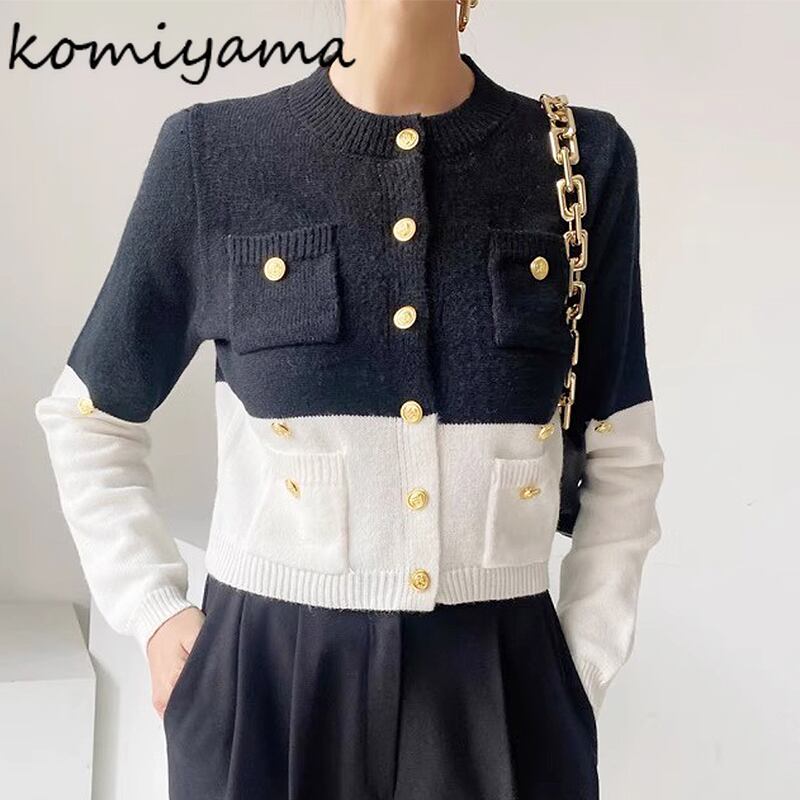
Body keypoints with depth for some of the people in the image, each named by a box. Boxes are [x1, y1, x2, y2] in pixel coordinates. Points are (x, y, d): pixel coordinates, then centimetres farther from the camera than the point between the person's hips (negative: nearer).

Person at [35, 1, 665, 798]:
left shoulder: (585, 157, -1)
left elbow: (623, 457, 5)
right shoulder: (212, 152, -3)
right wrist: (152, 612, -1)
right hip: (267, 683, 0)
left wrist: (581, 669, 0)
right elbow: (89, 418, 7)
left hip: (500, 688, 1)